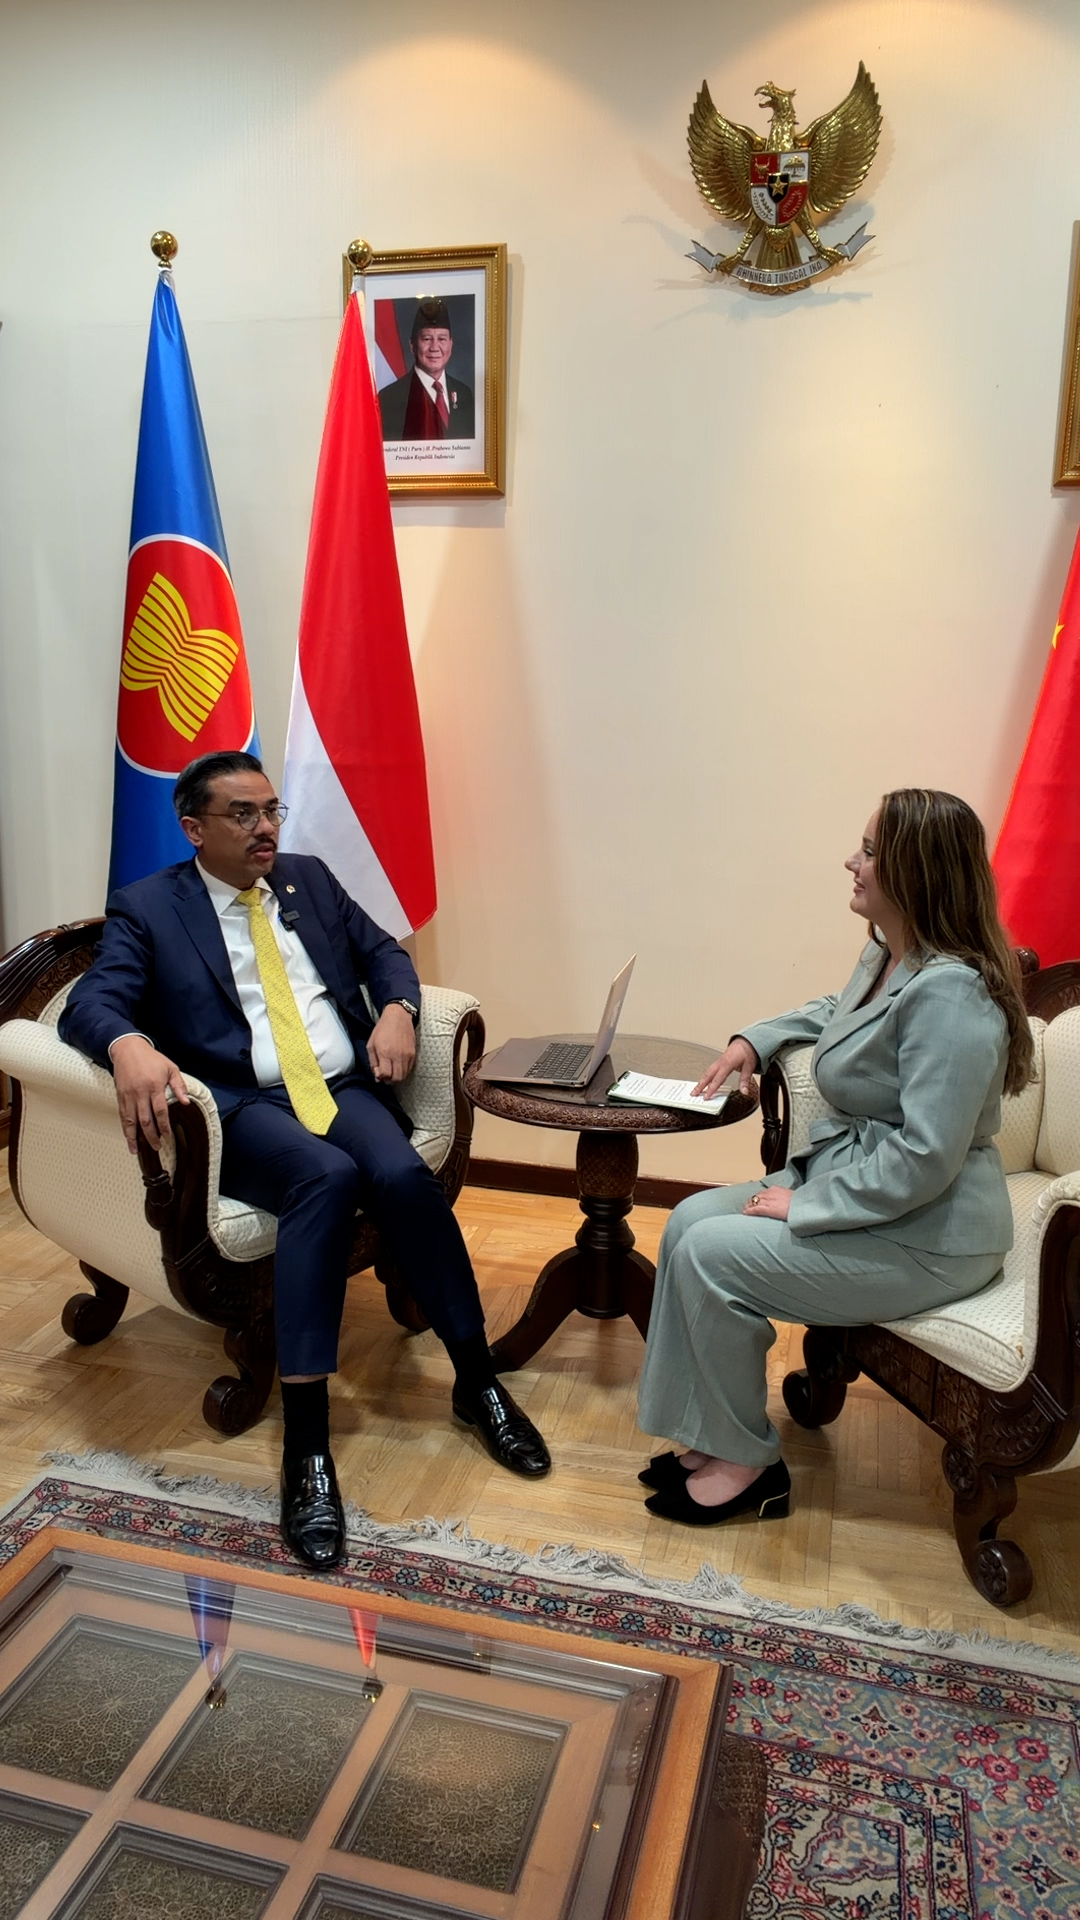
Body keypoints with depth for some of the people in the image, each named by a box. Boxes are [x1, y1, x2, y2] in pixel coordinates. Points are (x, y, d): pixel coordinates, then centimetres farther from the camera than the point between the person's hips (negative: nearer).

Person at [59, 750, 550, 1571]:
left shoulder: (311, 878, 18)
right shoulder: (146, 908, 5)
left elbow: (384, 951, 19)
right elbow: (92, 1001, -7)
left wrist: (397, 1009, -4)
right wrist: (130, 1045, -32)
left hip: (346, 1088, 4)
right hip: (244, 1107, -3)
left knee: (403, 1176, -28)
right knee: (327, 1177, -35)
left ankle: (478, 1381, -9)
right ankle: (307, 1443, -30)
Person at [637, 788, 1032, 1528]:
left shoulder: (949, 992, -26)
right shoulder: (886, 958, 5)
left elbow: (924, 1158, -29)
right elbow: (836, 1012, 30)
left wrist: (804, 1207, -22)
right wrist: (755, 1039, 16)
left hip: (923, 1236, -10)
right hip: (847, 1178, 10)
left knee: (710, 1254, -16)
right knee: (689, 1219, 0)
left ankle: (748, 1464, 5)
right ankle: (712, 1437, 8)